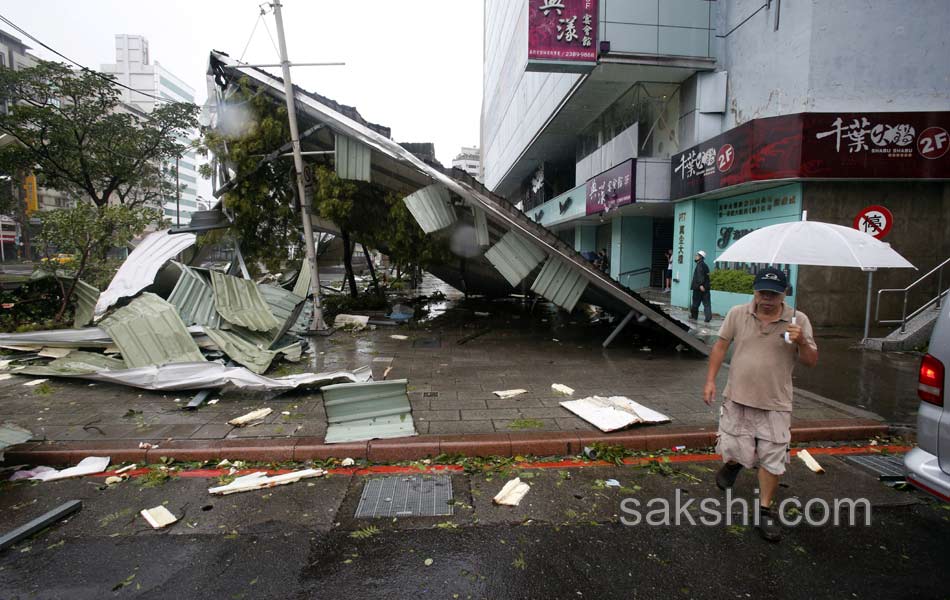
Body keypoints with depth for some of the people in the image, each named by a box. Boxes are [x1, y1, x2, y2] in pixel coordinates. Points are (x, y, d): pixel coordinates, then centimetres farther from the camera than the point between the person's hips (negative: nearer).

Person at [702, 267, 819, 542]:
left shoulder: (798, 321, -3)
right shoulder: (738, 314, -2)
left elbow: (811, 362, -1)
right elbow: (720, 346, 5)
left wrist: (802, 342, -23)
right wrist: (710, 380, 0)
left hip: (775, 404, 0)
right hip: (737, 398, 0)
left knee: (772, 460, 5)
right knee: (734, 450, 6)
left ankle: (765, 511, 25)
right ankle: (733, 463, 44)